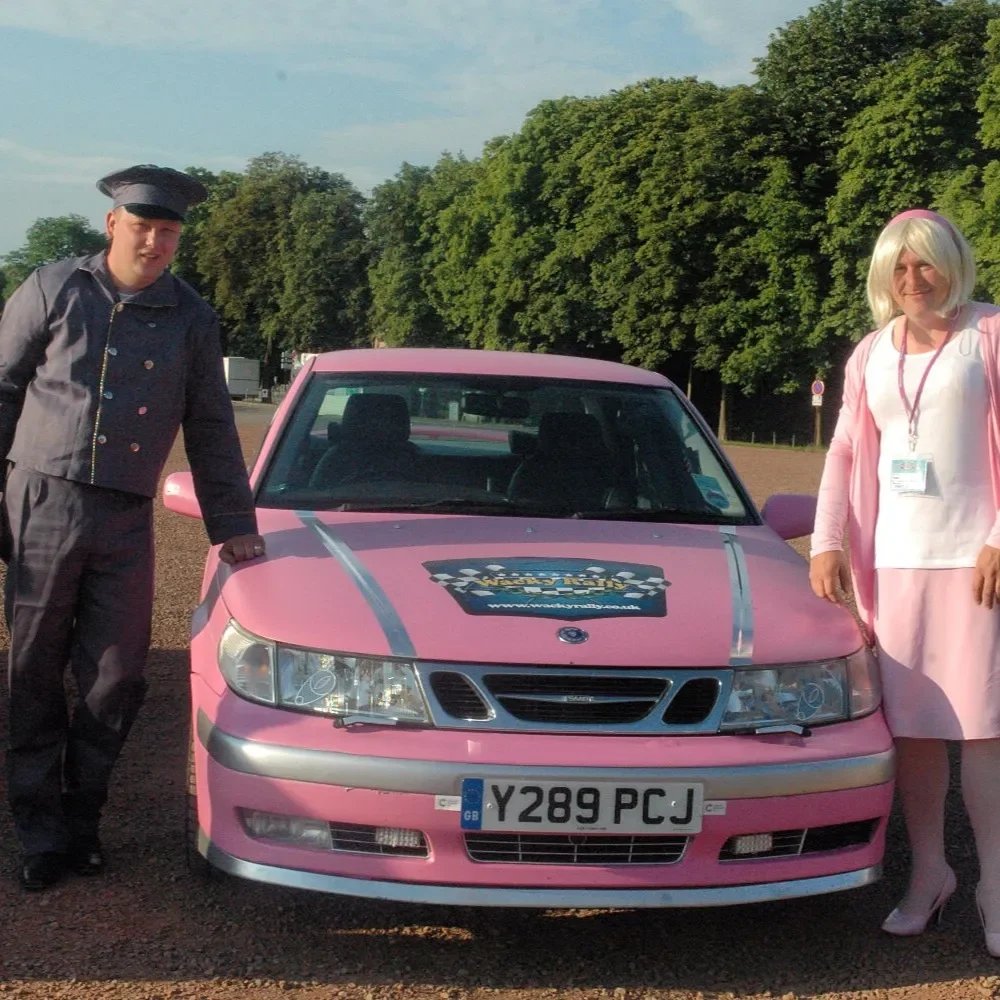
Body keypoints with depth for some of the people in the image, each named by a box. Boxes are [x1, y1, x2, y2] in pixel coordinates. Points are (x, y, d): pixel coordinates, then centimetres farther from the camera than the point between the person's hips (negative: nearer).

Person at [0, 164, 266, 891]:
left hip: (128, 523, 2)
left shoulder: (191, 320, 7)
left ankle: (81, 818, 19)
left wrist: (232, 524, 10)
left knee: (116, 680, 1)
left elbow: (211, 430, 12)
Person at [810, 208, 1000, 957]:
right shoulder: (872, 355, 14)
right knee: (911, 723, 5)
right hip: (894, 558, 4)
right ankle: (929, 872, 16)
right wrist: (827, 542, 3)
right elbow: (846, 455, 13)